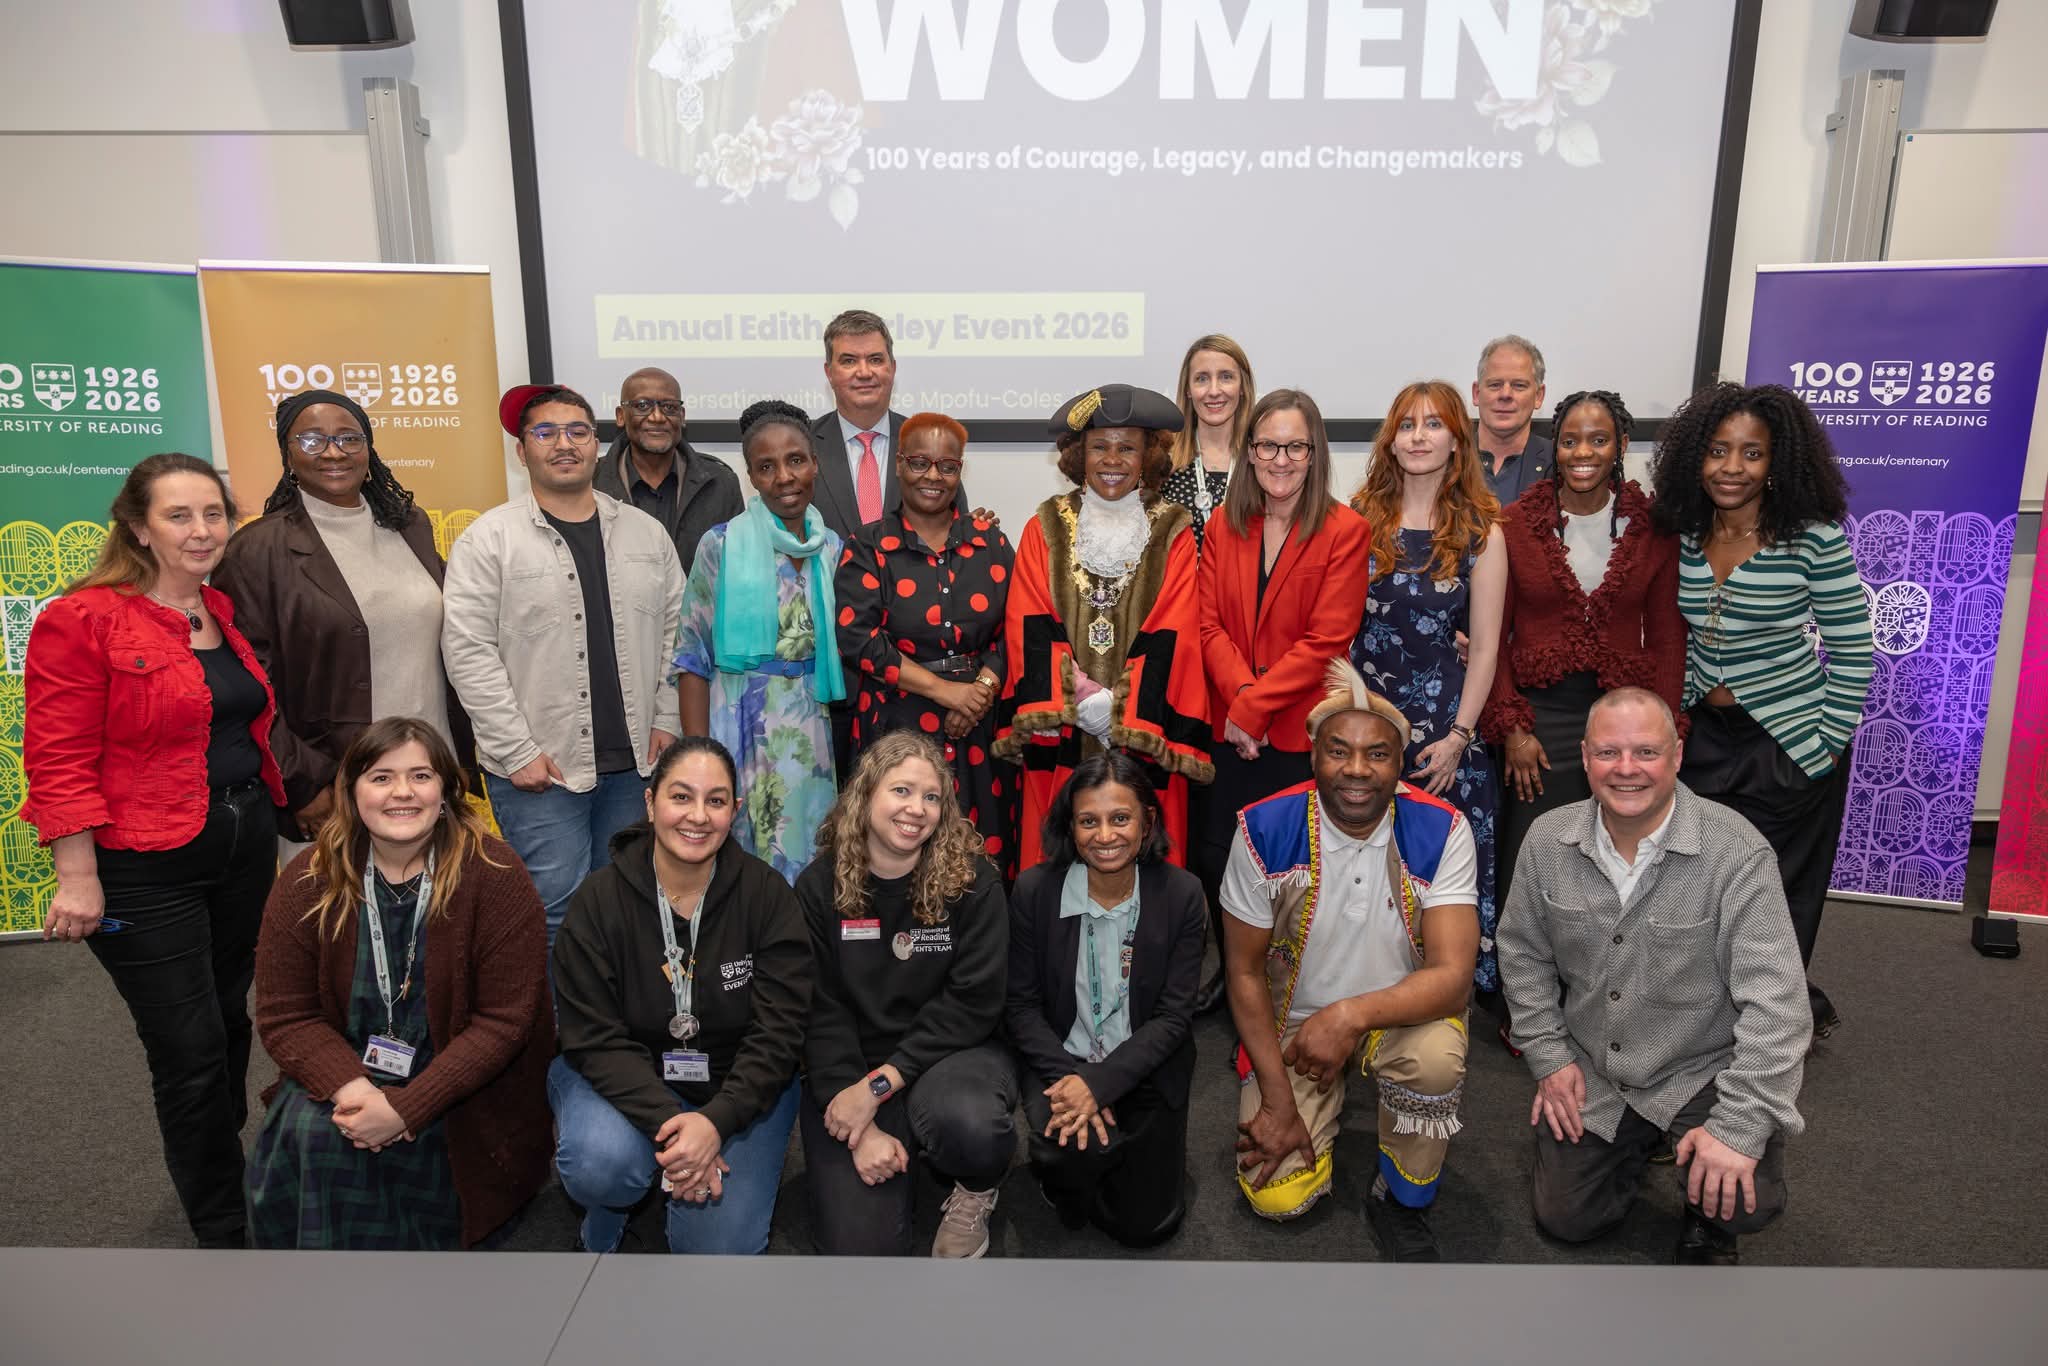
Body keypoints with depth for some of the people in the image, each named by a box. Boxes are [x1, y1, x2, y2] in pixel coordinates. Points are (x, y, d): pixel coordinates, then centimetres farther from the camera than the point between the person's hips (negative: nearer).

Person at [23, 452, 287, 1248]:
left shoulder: (225, 613, 7)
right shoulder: (82, 620, -13)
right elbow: (58, 760, -14)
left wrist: (260, 814, 16)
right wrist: (78, 878, -16)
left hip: (246, 845, 7)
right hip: (147, 869, -6)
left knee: (229, 1024, 19)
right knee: (190, 1051, 1)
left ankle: (221, 1167, 41)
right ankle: (222, 1231, 18)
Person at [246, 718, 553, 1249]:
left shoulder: (493, 875, -16)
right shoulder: (307, 883, -6)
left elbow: (504, 1020, -16)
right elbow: (284, 1015, -3)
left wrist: (406, 1108, -23)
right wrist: (348, 1087, -22)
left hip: (459, 1085, -3)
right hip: (345, 1072, 3)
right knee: (310, 1131, -24)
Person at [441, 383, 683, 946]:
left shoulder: (646, 532, 9)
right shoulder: (489, 538, -5)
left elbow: (675, 630, 11)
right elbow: (469, 650, -10)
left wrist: (667, 720, 3)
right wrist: (517, 751, -12)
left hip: (635, 760, 4)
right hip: (538, 767, -4)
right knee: (556, 909, -1)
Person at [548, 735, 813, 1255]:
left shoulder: (768, 895, -11)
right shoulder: (599, 899, -11)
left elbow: (778, 1031, -13)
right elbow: (594, 1038, -14)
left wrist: (716, 1121, -26)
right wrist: (666, 1121, -27)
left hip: (739, 1087, 0)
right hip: (625, 1078, 0)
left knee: (719, 1248, -13)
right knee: (600, 1164, -30)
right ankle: (605, 1215, 7)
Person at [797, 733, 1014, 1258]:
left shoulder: (972, 879, -9)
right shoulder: (819, 887, -4)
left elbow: (972, 1002, -12)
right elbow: (821, 1013, -6)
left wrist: (879, 1084, -20)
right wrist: (861, 1129, -17)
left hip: (951, 1052, -1)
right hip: (849, 1069, 2)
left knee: (966, 1121, -37)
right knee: (859, 1250, -13)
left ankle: (975, 1194, 1)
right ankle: (902, 1167, 21)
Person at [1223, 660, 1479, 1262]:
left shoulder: (1441, 831, -19)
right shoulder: (1264, 829, -18)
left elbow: (1453, 976, -23)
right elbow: (1246, 972, -8)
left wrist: (1352, 1015, -38)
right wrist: (1278, 1102, -10)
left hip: (1400, 1013, 0)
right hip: (1292, 1020, 0)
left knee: (1438, 1056, -34)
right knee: (1279, 1195, -12)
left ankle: (1401, 1202, -3)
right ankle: (1319, 1112, 23)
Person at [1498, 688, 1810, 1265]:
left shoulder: (1737, 851, -23)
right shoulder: (1547, 840, -9)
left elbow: (1774, 1002, -25)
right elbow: (1523, 953, 4)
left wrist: (1739, 1128, -29)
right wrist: (1548, 1056, -2)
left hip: (1702, 1071, -3)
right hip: (1590, 1076, 4)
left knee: (1747, 1201, -25)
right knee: (1565, 1217, 7)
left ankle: (1707, 1221, 13)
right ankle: (1638, 1140, 37)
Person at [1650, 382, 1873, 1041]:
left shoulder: (1815, 538, -16)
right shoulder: (1685, 535, -2)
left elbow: (1853, 651, -10)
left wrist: (1829, 743, -11)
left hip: (1788, 740, -5)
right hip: (1707, 734, 5)